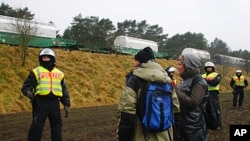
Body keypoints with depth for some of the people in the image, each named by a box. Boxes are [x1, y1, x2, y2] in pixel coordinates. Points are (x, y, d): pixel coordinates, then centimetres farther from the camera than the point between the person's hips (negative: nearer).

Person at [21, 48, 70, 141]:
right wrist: (29, 92, -22)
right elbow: (26, 86, 1)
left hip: (54, 102, 4)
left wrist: (66, 104, 14)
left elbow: (64, 90, 19)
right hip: (41, 102, -4)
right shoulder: (36, 72, 4)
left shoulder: (59, 73, 15)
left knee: (57, 126, 11)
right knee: (37, 126, -5)